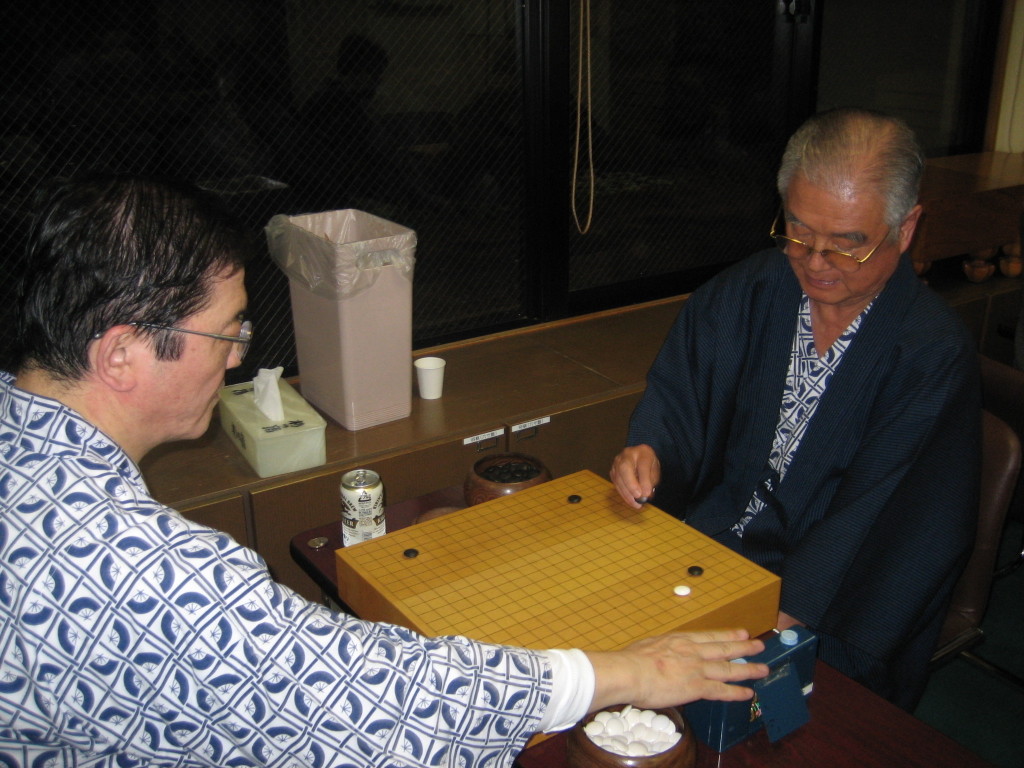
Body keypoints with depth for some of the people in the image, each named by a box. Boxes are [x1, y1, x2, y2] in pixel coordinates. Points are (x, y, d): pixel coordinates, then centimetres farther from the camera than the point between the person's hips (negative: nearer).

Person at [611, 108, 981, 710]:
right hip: (700, 549, 5)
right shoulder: (748, 291, 2)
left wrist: (776, 623, -28)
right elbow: (678, 398, 5)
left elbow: (871, 521, -18)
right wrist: (651, 452, -18)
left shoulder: (935, 355, -12)